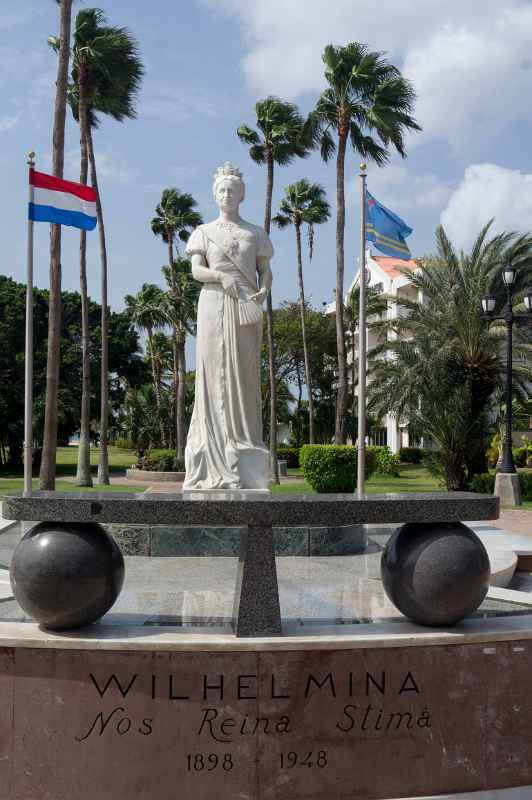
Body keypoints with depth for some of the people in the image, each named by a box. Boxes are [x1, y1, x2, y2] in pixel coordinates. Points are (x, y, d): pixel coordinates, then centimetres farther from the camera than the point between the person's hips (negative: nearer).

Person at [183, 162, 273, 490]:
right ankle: (215, 462, -4)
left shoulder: (255, 233, 15)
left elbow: (266, 270, 11)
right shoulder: (205, 232, 12)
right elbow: (196, 270, 2)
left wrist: (264, 290, -11)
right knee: (214, 372, -6)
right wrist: (221, 276, -17)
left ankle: (245, 463, -1)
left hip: (246, 308, 1)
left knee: (244, 374, -3)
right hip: (214, 305, -1)